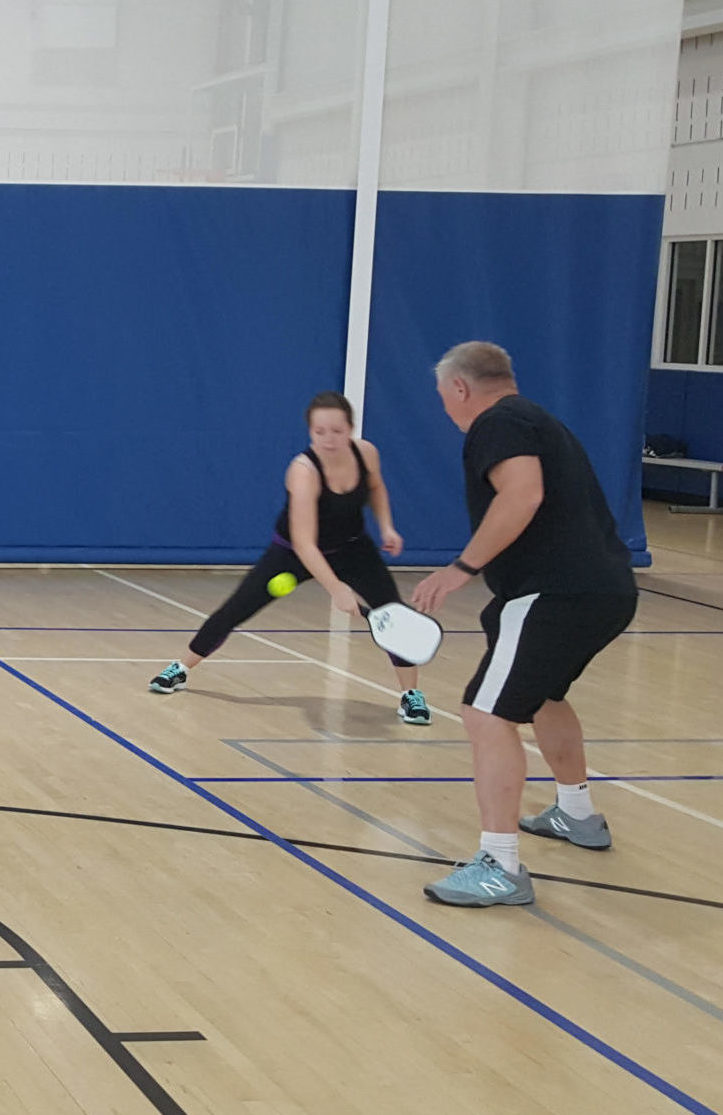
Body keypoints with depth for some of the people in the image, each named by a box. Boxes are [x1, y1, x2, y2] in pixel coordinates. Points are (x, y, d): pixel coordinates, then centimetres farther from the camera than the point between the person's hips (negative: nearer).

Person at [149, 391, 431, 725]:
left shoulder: (366, 453, -21)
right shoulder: (304, 471, -37)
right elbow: (304, 543, -44)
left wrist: (386, 527, -7)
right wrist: (336, 589, -55)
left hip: (350, 547, 3)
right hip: (295, 552, -3)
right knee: (235, 610, -2)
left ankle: (411, 695, 1)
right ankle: (179, 670, 19)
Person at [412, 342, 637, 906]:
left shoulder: (497, 423, -5)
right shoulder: (537, 421, 25)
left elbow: (523, 494, -24)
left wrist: (463, 568, -20)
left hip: (559, 594, -11)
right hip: (607, 589, 11)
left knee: (489, 713, -13)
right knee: (542, 694, 33)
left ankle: (501, 866, -18)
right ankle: (578, 815, 48)